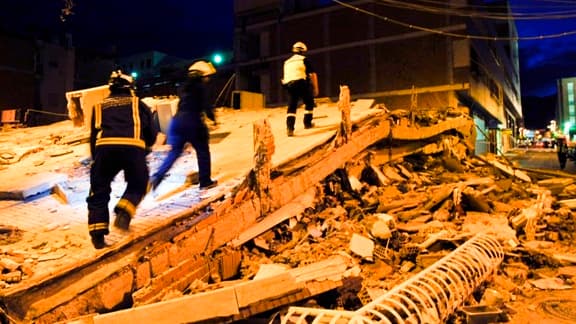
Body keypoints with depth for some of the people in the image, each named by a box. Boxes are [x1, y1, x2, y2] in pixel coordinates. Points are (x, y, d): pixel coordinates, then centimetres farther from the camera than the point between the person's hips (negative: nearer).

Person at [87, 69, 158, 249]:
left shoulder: (99, 106, 30)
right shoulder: (139, 104, 26)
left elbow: (93, 137, 27)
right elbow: (152, 134, 22)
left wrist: (96, 161, 35)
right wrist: (144, 147, 42)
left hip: (104, 147, 1)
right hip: (133, 147, -1)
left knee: (99, 192, 15)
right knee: (137, 185, 21)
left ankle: (97, 233, 8)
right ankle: (124, 212, -4)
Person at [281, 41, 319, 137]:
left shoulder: (287, 62, 23)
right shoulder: (304, 59, 8)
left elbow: (284, 78, 24)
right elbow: (313, 74, 4)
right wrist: (316, 88, 11)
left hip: (289, 85, 4)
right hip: (301, 84, -4)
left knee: (291, 107, 2)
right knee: (309, 103, 16)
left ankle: (289, 128, -14)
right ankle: (307, 123, 19)